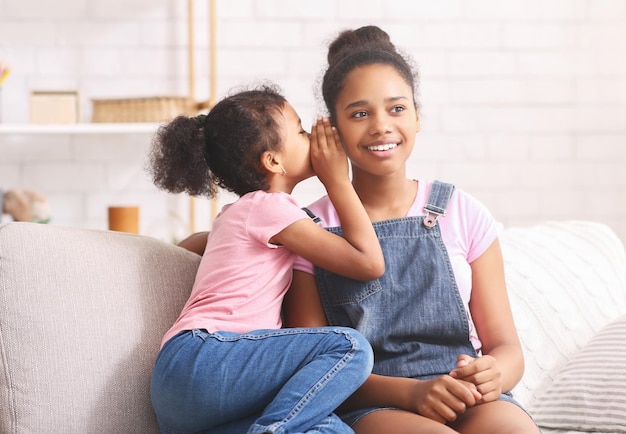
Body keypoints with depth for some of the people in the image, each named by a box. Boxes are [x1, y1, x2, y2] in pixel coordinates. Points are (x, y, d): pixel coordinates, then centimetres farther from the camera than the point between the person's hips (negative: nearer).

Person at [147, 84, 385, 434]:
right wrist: (338, 179, 7)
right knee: (350, 347, -22)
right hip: (201, 358, -8)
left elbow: (191, 243, 51)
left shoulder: (242, 211, 27)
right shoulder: (270, 207, -1)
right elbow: (369, 263, -5)